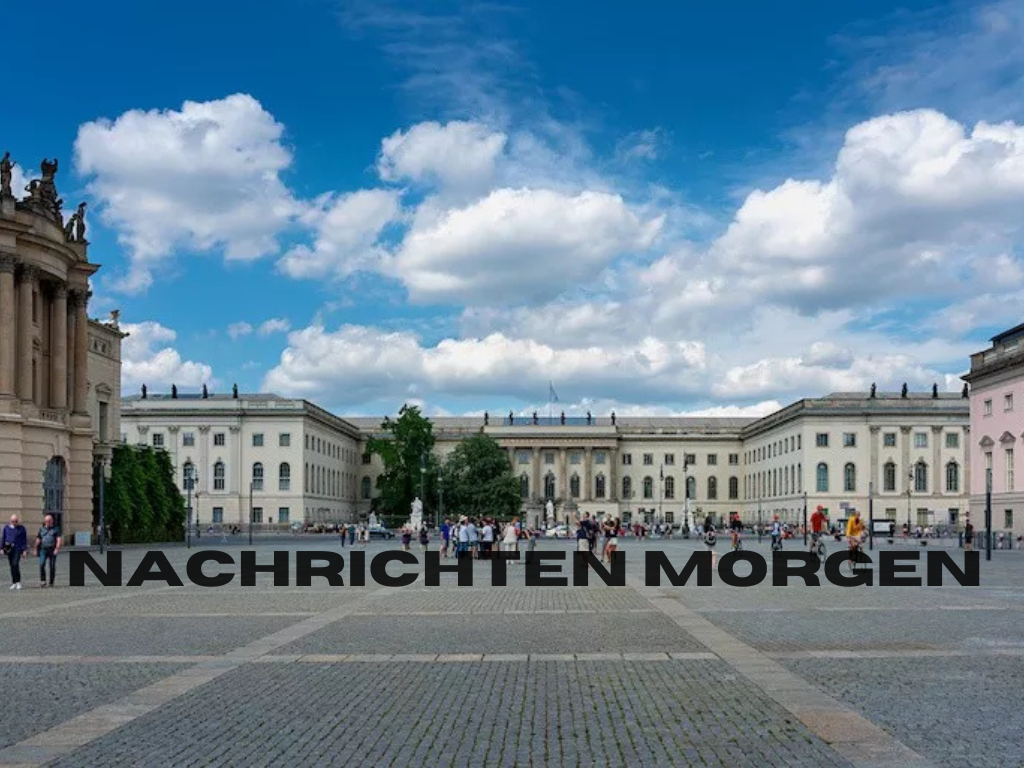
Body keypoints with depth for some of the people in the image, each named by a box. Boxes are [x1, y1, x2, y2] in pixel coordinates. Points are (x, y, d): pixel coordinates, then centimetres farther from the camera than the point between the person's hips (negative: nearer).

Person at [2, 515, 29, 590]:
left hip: (18, 548, -3)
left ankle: (18, 582, -10)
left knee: (15, 564, -17)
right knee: (12, 565, 7)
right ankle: (14, 583, 15)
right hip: (9, 549, 3)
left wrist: (25, 550, -2)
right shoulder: (6, 527, 6)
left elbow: (25, 540, 2)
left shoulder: (21, 528, 1)